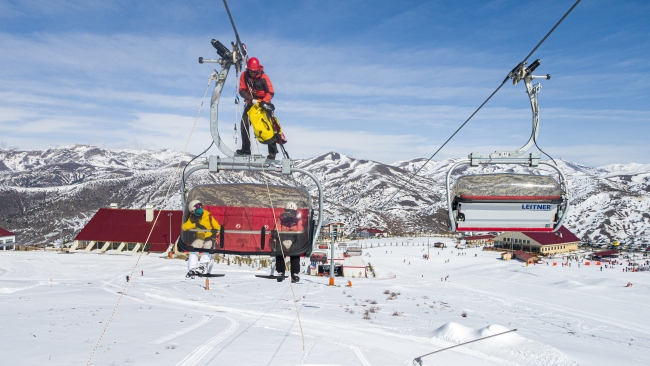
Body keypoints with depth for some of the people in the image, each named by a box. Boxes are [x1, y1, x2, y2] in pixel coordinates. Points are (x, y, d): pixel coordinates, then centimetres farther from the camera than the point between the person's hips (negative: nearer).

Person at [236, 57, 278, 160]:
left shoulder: (263, 77, -15)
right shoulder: (244, 75, -4)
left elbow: (271, 92, -15)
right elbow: (241, 89, -7)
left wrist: (264, 101, -32)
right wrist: (247, 96, -29)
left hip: (263, 104, -4)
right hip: (250, 103, 4)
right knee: (244, 125, -2)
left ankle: (272, 151, -5)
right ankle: (246, 149, 9)